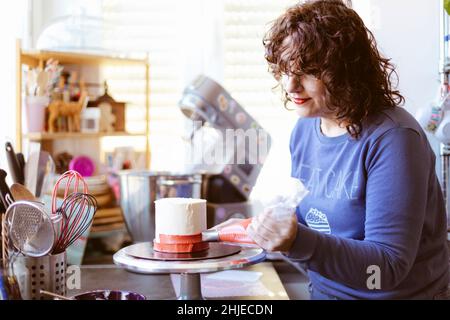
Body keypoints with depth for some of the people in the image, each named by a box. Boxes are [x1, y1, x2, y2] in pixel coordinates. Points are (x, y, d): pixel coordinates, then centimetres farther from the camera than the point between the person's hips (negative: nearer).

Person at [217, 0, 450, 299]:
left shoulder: (393, 139, -19)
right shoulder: (304, 129, 1)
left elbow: (388, 267, -22)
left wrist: (298, 242, -34)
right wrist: (268, 230, -5)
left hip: (397, 293, -4)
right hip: (323, 289, 5)